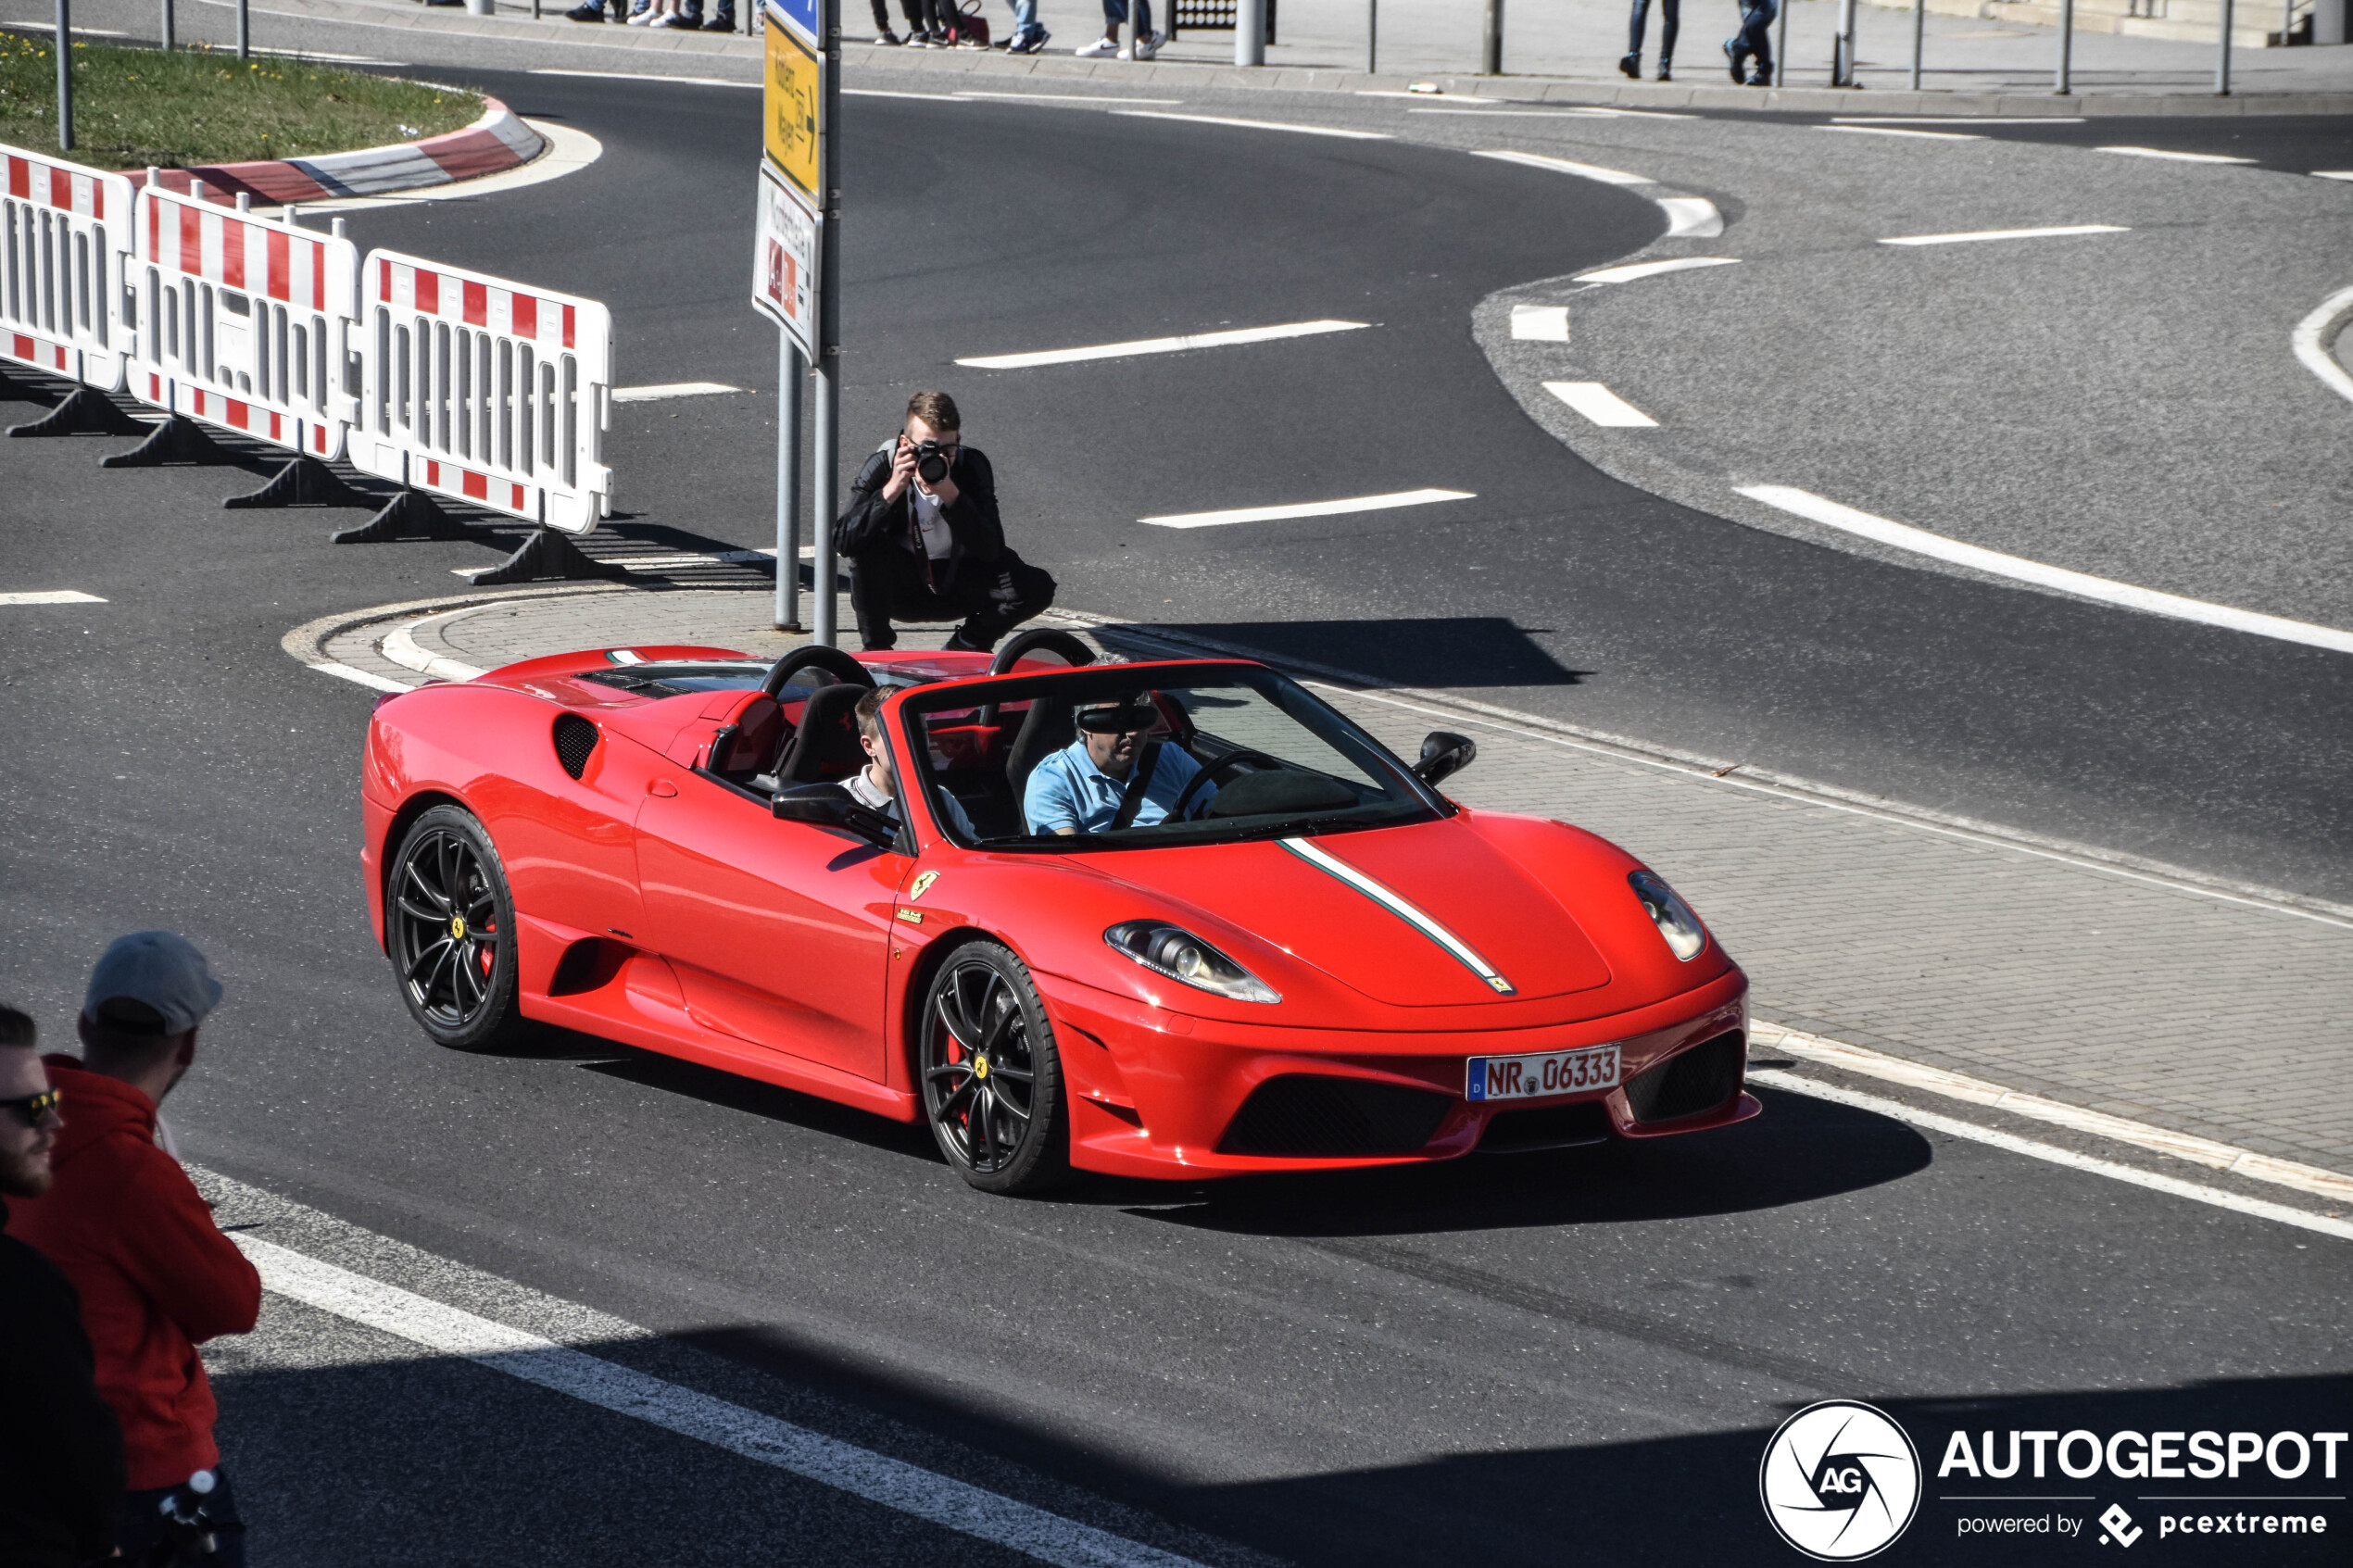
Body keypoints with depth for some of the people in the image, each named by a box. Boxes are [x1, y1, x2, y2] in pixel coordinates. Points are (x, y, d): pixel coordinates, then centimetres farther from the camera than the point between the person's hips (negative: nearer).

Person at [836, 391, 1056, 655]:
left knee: (1037, 588, -20)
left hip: (956, 585, 1)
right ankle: (876, 648, -13)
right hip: (898, 588, -1)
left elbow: (989, 550, -27)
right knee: (867, 544, -32)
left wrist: (951, 495, -39)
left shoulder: (972, 467, -17)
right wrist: (892, 490, -39)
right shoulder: (883, 466, -18)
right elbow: (843, 541, -30)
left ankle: (967, 646, 6)